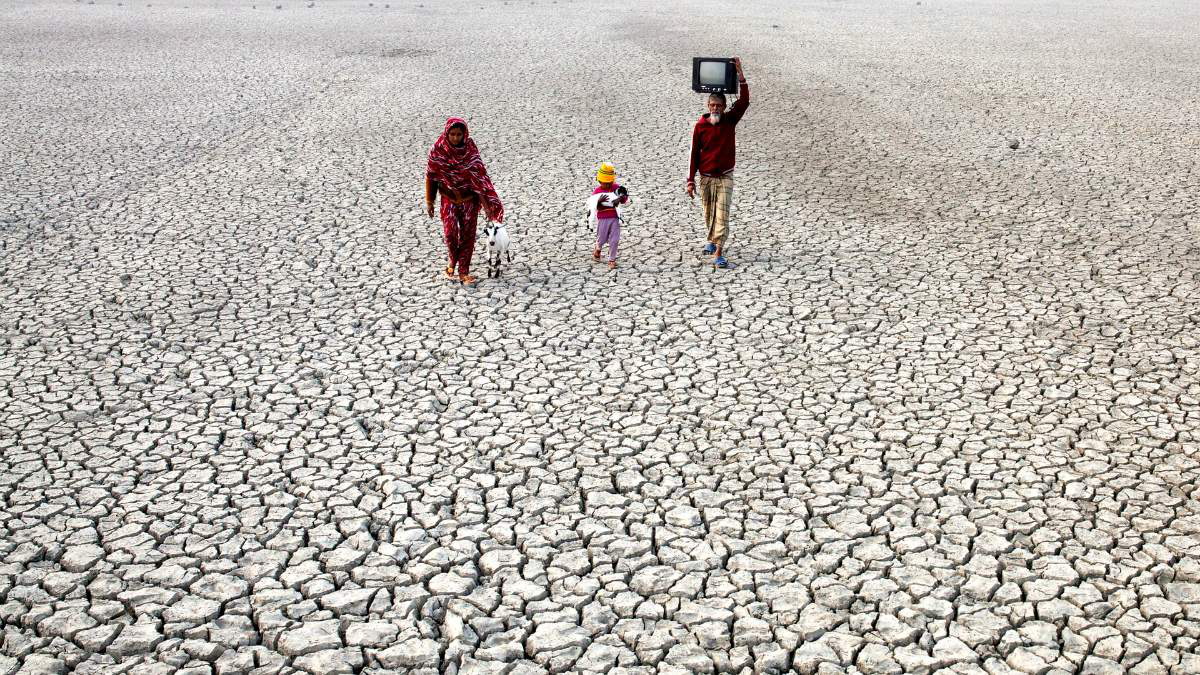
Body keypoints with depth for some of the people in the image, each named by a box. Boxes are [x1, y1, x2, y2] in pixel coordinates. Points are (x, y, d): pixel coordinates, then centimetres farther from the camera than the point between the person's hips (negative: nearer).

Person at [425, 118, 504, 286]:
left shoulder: (470, 150, -9)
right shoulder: (437, 150, -9)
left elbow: (479, 176, -9)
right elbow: (431, 176, 0)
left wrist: (486, 203, -14)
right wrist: (429, 201, 3)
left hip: (469, 199, 1)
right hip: (449, 199, -1)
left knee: (468, 235, 1)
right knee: (450, 233, -14)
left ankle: (463, 272, 12)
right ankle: (453, 261, 16)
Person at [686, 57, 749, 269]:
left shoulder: (730, 120, -1)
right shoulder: (700, 125, -2)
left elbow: (744, 101, -14)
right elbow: (694, 154, 1)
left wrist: (740, 73, -20)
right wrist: (690, 181, -1)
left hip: (725, 177, -1)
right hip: (706, 178, 1)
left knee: (722, 214, -11)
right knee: (709, 214, 13)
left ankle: (718, 253, -16)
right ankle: (712, 240, 39)